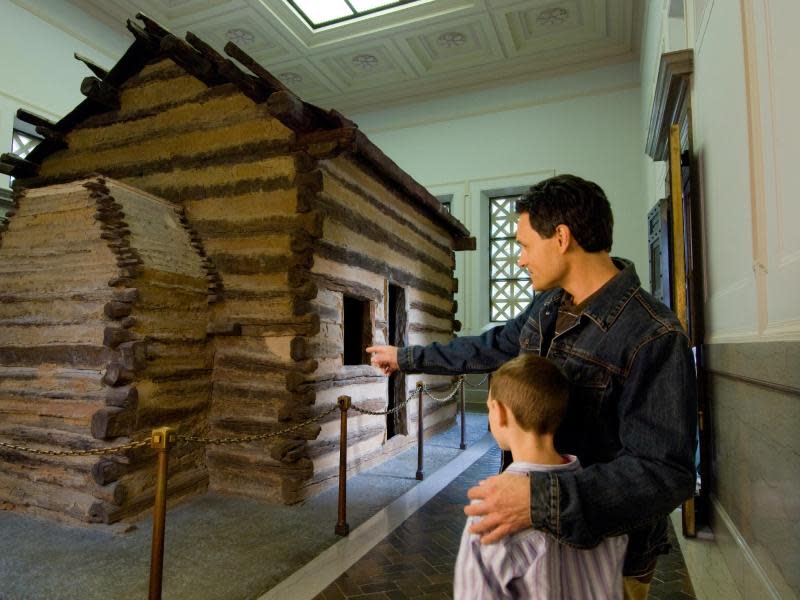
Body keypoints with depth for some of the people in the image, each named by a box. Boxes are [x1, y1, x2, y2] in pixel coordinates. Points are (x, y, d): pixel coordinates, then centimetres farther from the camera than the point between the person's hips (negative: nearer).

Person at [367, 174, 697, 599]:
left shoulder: (654, 338, -27)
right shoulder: (546, 307, -2)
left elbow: (664, 472, -30)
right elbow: (488, 348, 11)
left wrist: (542, 500, -42)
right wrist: (406, 358, 17)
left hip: (608, 552, -6)